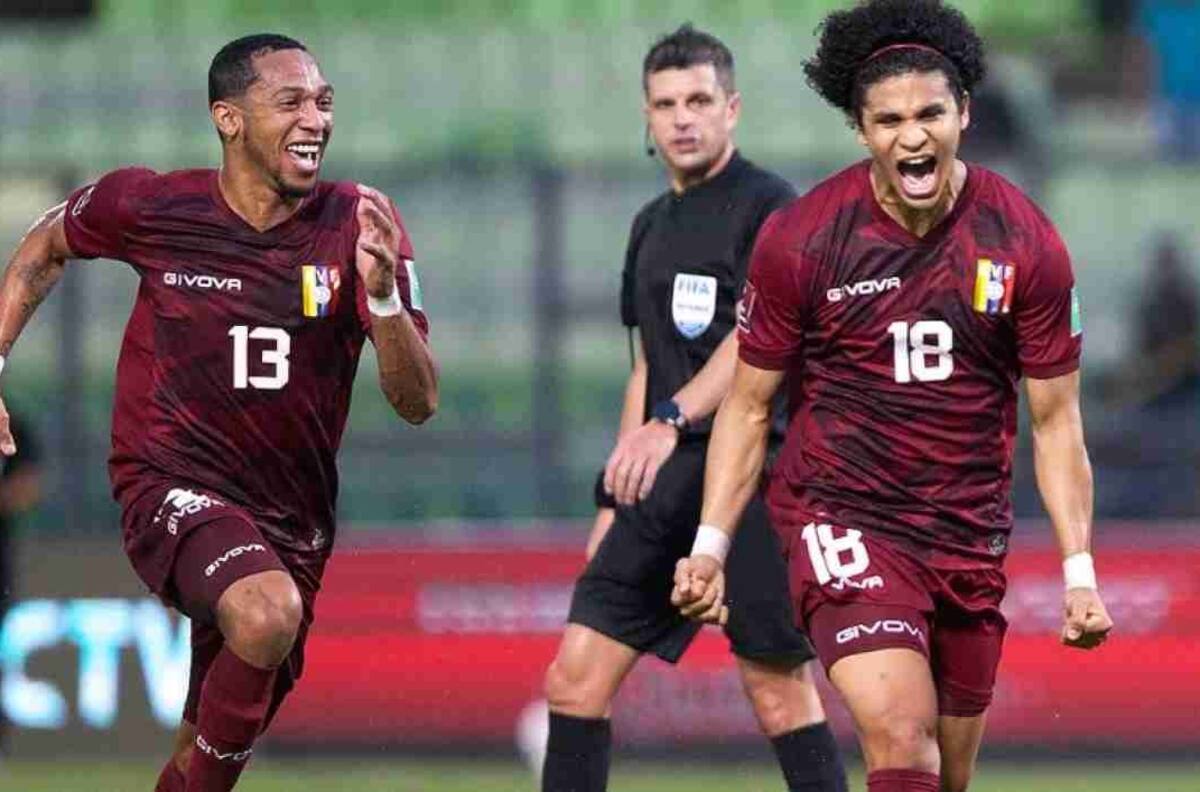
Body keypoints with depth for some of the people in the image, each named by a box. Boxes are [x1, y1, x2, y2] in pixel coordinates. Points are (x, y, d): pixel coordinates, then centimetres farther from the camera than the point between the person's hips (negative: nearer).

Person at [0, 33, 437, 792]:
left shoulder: (360, 226, -9)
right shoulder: (150, 206, -10)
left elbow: (418, 402, -12)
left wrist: (383, 294, -30)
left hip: (291, 521, 4)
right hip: (171, 490, -3)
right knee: (269, 614, -34)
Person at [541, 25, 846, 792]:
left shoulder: (768, 204, -5)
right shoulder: (652, 225, 19)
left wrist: (671, 420, -31)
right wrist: (615, 497, 20)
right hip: (664, 479, 7)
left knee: (777, 685, -5)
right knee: (577, 675, 0)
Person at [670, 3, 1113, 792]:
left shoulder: (1026, 244, -4)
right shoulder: (800, 239, -8)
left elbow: (1056, 420, 3)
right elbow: (749, 406, 2)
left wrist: (1079, 571, -4)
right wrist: (711, 543, -6)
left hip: (970, 540, 3)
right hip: (840, 519, -3)